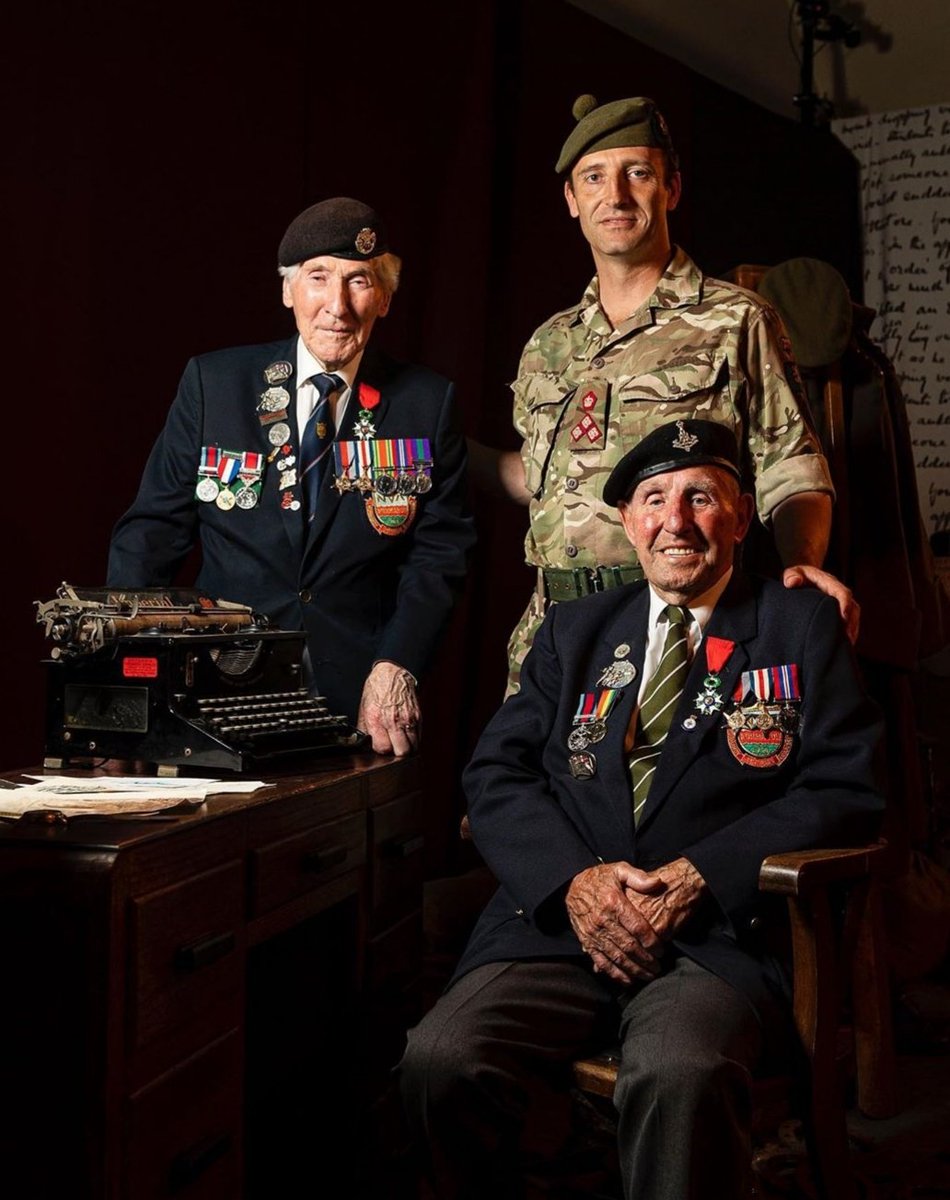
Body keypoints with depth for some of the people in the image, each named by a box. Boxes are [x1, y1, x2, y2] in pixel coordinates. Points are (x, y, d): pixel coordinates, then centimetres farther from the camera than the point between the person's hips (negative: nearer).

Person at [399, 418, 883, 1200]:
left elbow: (845, 792, 1)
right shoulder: (576, 629, 20)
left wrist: (698, 879, -11)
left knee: (680, 1074, -35)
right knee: (440, 1060, -23)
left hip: (720, 937, -3)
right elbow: (496, 772, 11)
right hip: (560, 921, 3)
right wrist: (571, 880, -9)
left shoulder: (802, 625, 11)